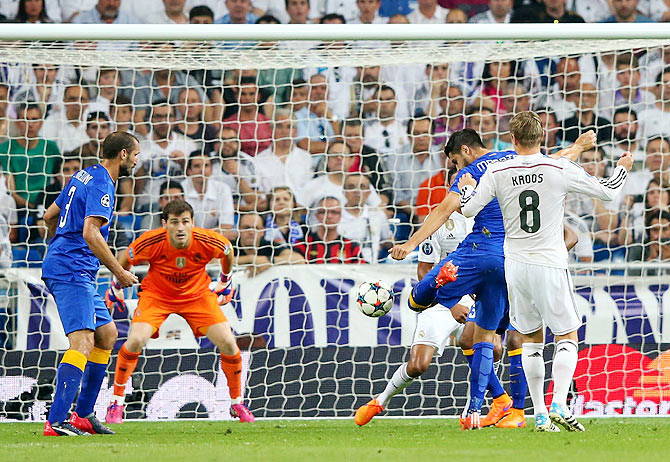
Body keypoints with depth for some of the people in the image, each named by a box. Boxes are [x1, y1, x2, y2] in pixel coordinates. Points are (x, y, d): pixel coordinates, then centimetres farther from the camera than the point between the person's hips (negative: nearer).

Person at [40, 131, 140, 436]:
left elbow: (50, 216, 27)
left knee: (107, 334, 16)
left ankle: (83, 415, 16)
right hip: (72, 273, -11)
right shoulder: (101, 185, -12)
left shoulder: (84, 177, 18)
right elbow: (90, 233, -23)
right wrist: (119, 273, -17)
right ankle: (56, 422, -30)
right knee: (83, 341, -19)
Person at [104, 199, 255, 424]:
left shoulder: (208, 241, -25)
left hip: (197, 294, 1)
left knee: (228, 343, -11)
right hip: (156, 294, -1)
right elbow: (125, 260, -5)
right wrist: (116, 287, 8)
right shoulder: (151, 242, -28)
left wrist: (225, 281, 15)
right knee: (135, 341, -24)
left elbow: (228, 251, 1)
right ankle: (116, 403, -6)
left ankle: (237, 404, 12)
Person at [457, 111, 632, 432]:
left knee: (531, 341, 14)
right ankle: (559, 405, -14)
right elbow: (607, 192, -2)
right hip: (550, 266, -3)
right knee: (567, 338, 5)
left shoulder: (497, 173, -3)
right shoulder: (561, 170, -8)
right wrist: (623, 168, 18)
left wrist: (467, 188, 22)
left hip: (516, 266, 3)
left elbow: (468, 210, 0)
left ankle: (540, 414, 10)